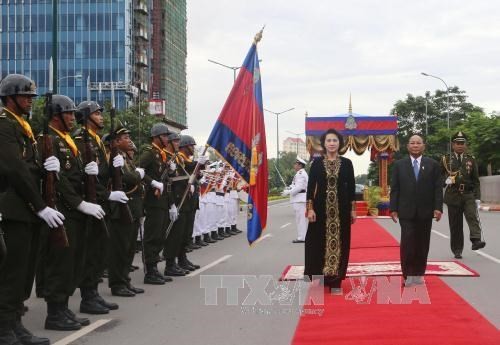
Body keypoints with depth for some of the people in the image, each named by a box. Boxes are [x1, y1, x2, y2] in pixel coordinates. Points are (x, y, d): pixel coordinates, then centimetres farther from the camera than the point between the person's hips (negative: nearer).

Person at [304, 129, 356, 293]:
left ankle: (335, 281, 10)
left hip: (341, 208, 1)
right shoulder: (317, 162, 2)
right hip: (321, 208, -1)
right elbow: (310, 186, 0)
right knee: (319, 243, 1)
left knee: (339, 243, 3)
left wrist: (353, 209, 2)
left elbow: (351, 187, 5)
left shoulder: (346, 163, 3)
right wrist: (310, 208, -8)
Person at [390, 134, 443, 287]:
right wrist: (393, 208, -2)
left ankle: (418, 273, 15)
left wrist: (438, 208, -6)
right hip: (406, 211, -1)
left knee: (422, 244, 6)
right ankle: (408, 274, -1)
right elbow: (394, 188, 4)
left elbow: (438, 188, 3)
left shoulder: (433, 165, 5)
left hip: (425, 212, 1)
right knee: (407, 242, -8)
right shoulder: (399, 165, 5)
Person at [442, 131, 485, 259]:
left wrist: (477, 197, 1)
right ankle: (457, 250, 10)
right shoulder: (446, 160, 6)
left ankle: (476, 240, -34)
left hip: (469, 194, 1)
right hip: (453, 196, 0)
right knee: (455, 225, 2)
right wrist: (446, 180, -13)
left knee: (473, 216, -23)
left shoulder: (471, 160, 9)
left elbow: (475, 180, 9)